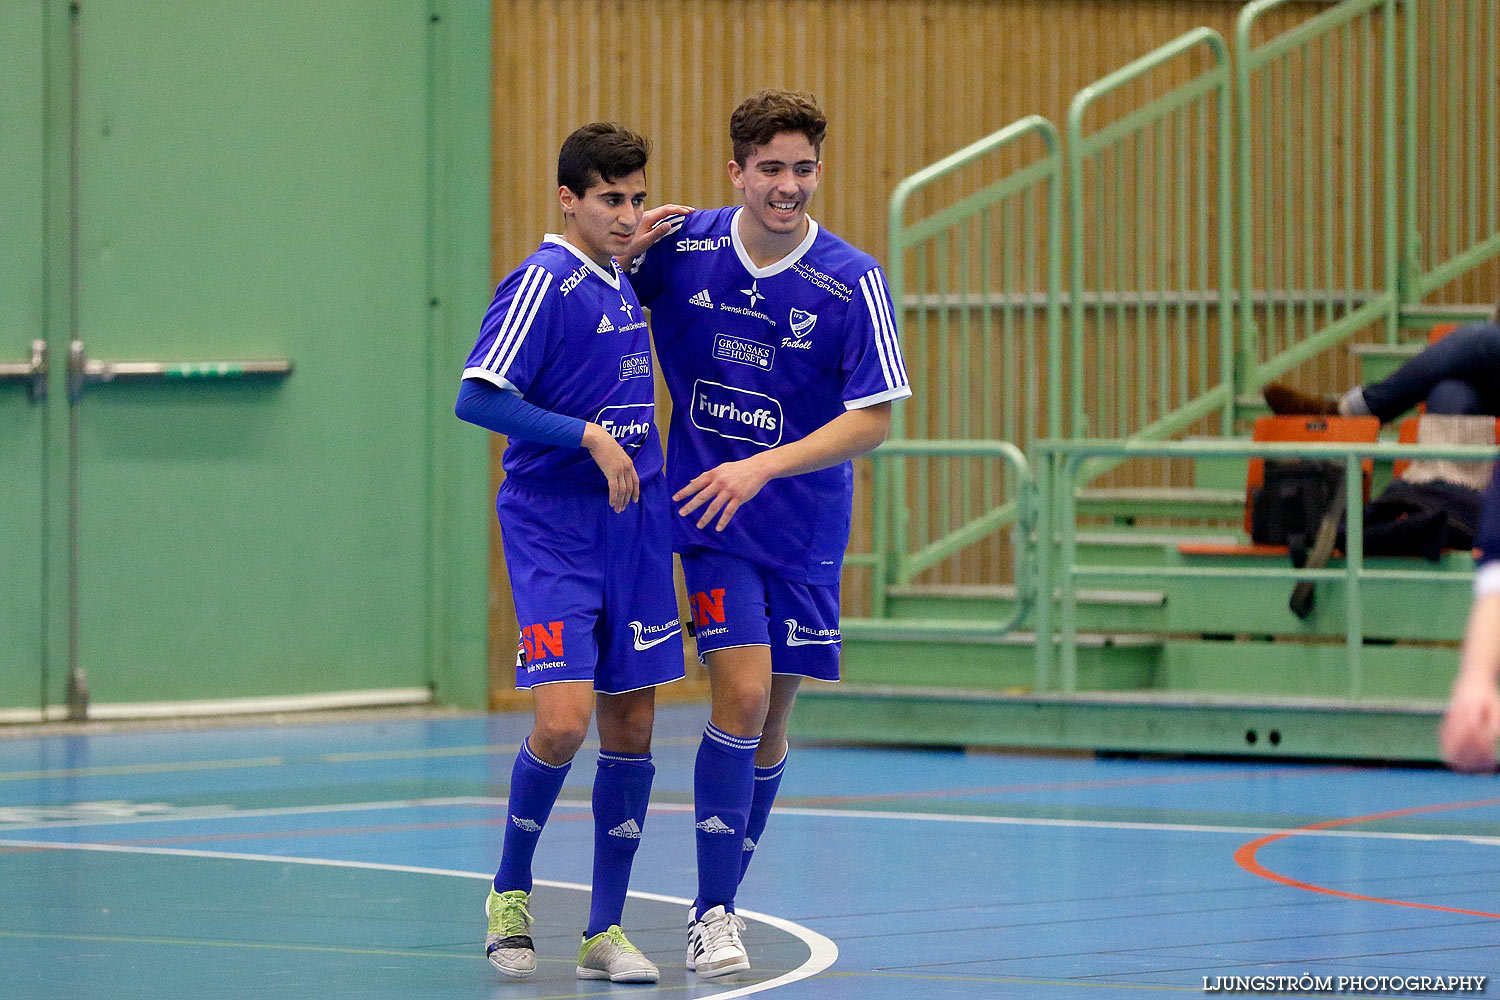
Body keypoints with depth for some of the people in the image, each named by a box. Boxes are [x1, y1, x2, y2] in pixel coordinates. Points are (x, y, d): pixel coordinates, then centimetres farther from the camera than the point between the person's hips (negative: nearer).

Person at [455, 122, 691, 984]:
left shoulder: (622, 283, 12)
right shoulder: (545, 281, -11)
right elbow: (478, 397, -19)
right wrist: (590, 437, -23)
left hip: (632, 525, 7)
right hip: (553, 532, -7)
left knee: (632, 725, 5)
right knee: (564, 720, -16)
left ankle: (606, 931, 13)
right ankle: (511, 892, 8)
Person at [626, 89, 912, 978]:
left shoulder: (854, 281, -11)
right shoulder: (680, 249, -6)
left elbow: (875, 417, -11)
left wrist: (762, 468, -21)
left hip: (803, 528, 1)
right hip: (711, 517, -1)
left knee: (771, 723, 7)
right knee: (742, 695, -15)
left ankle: (723, 898, 25)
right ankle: (712, 915, -8)